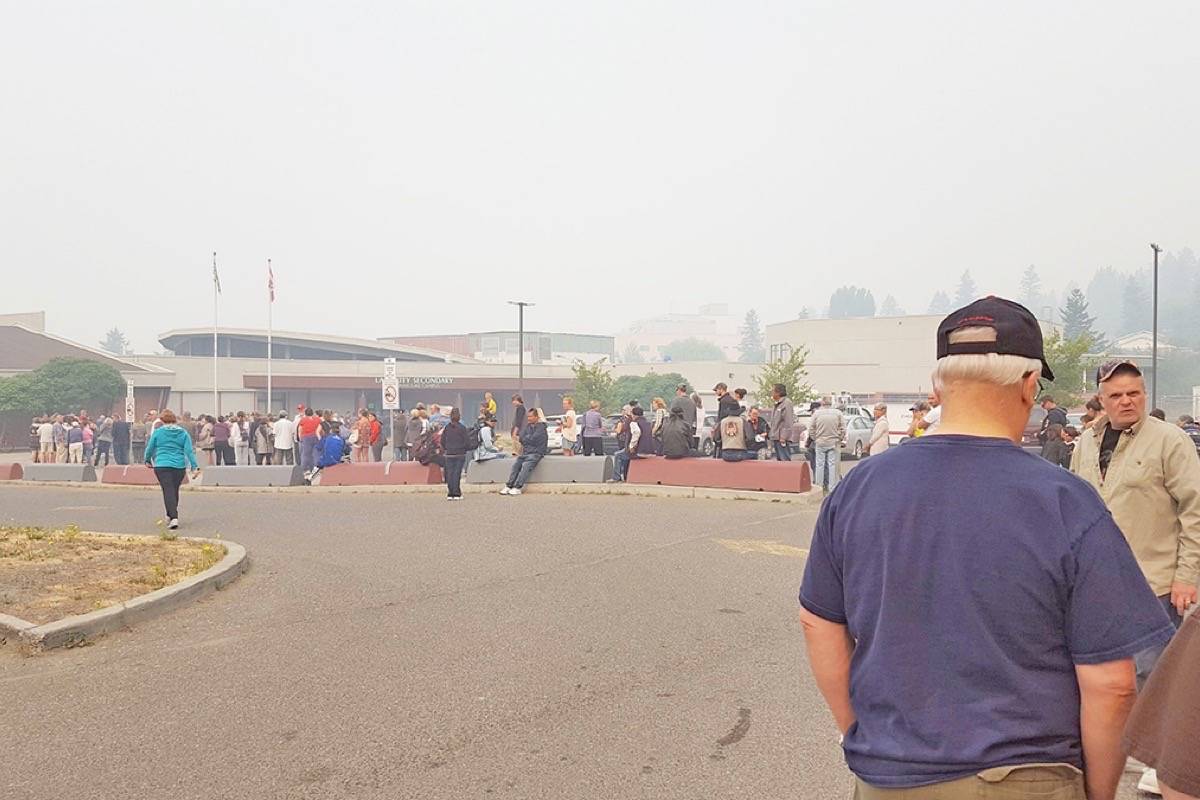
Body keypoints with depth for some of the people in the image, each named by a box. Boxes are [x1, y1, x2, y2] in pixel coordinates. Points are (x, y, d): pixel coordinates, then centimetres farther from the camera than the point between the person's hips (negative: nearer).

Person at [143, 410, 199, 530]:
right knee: (175, 490, 17)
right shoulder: (183, 433, 4)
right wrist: (194, 466, -3)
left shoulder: (157, 432, 0)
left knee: (168, 491, -7)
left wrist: (148, 460, 27)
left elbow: (150, 448, 9)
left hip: (162, 466, -3)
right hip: (179, 466, 3)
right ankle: (170, 515, 31)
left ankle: (174, 518, -22)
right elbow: (189, 450, -3)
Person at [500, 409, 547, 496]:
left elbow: (533, 439, -13)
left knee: (526, 465, -29)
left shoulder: (541, 427, -4)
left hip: (536, 453, -6)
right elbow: (522, 437, 9)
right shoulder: (528, 426, 18)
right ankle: (509, 486, -23)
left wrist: (525, 439, 4)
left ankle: (517, 488, -34)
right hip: (526, 452, 6)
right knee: (516, 464, -18)